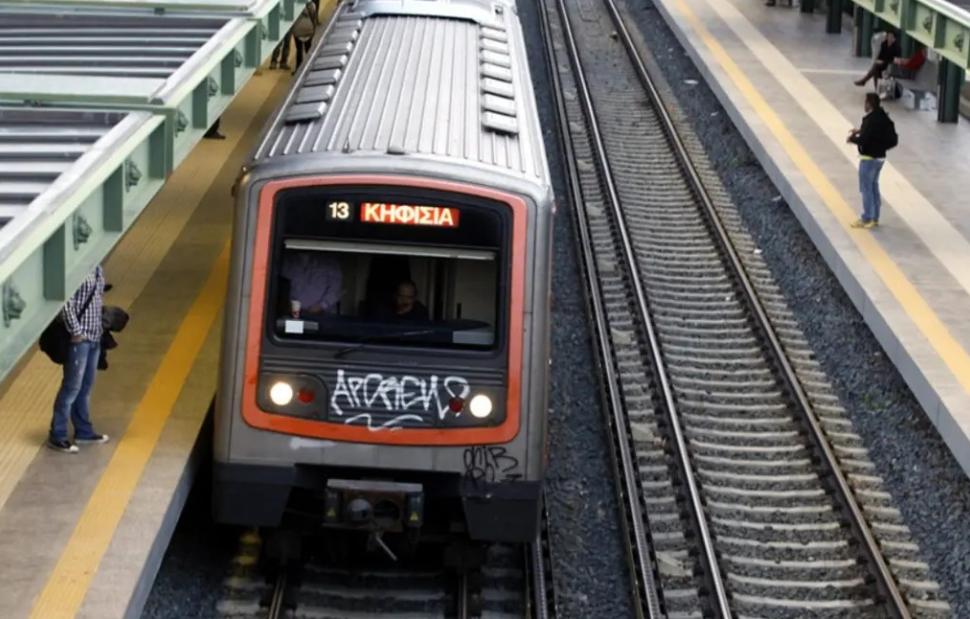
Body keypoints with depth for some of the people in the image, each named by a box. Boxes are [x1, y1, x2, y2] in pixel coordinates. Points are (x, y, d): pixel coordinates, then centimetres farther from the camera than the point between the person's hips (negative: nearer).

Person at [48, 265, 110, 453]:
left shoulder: (96, 267, 10)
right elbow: (67, 303, -20)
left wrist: (102, 324, 14)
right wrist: (76, 331, -19)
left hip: (94, 335, 8)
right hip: (79, 337, -8)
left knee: (85, 386, 16)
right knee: (72, 386, -5)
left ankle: (84, 431, 26)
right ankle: (57, 436, 1)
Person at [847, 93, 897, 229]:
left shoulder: (871, 119, -23)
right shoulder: (883, 117, 5)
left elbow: (864, 140, -26)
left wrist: (852, 138, -7)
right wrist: (860, 131, 16)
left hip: (869, 158, -9)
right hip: (880, 156, 9)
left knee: (866, 188, 1)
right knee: (874, 187, 18)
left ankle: (866, 220, 7)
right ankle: (875, 218, 25)